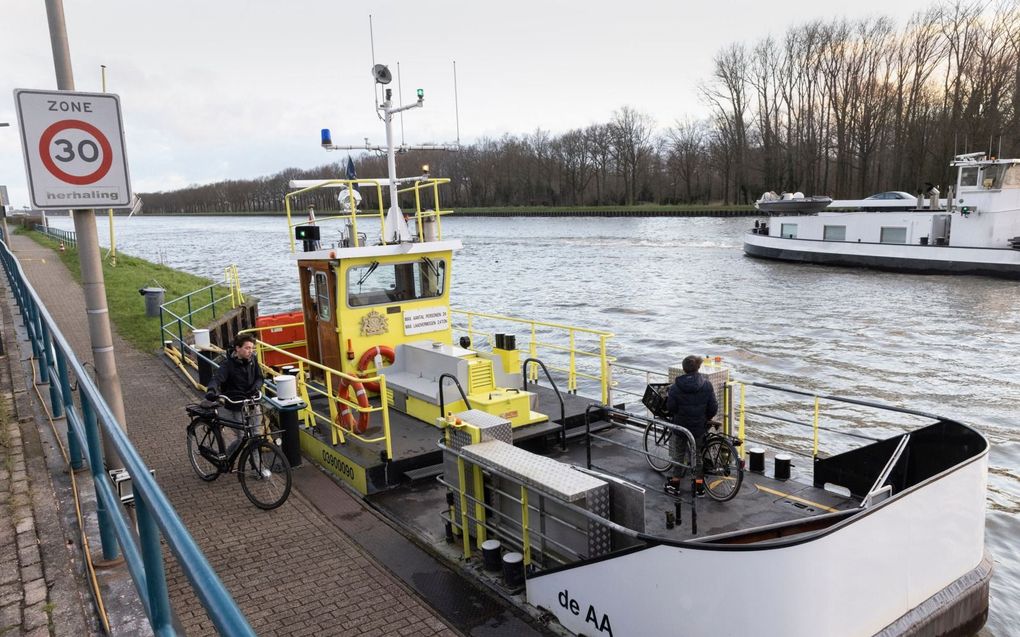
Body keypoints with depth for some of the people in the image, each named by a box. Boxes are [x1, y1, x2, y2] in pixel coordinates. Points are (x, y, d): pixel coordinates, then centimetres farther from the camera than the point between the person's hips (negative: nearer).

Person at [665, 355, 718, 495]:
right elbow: (713, 407, -5)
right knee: (697, 454, 14)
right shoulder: (706, 385, -9)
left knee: (679, 453, 14)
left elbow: (670, 407, -11)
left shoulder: (676, 386, -14)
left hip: (681, 425, -1)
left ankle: (675, 482, 22)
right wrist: (706, 419, 13)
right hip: (699, 427, 1)